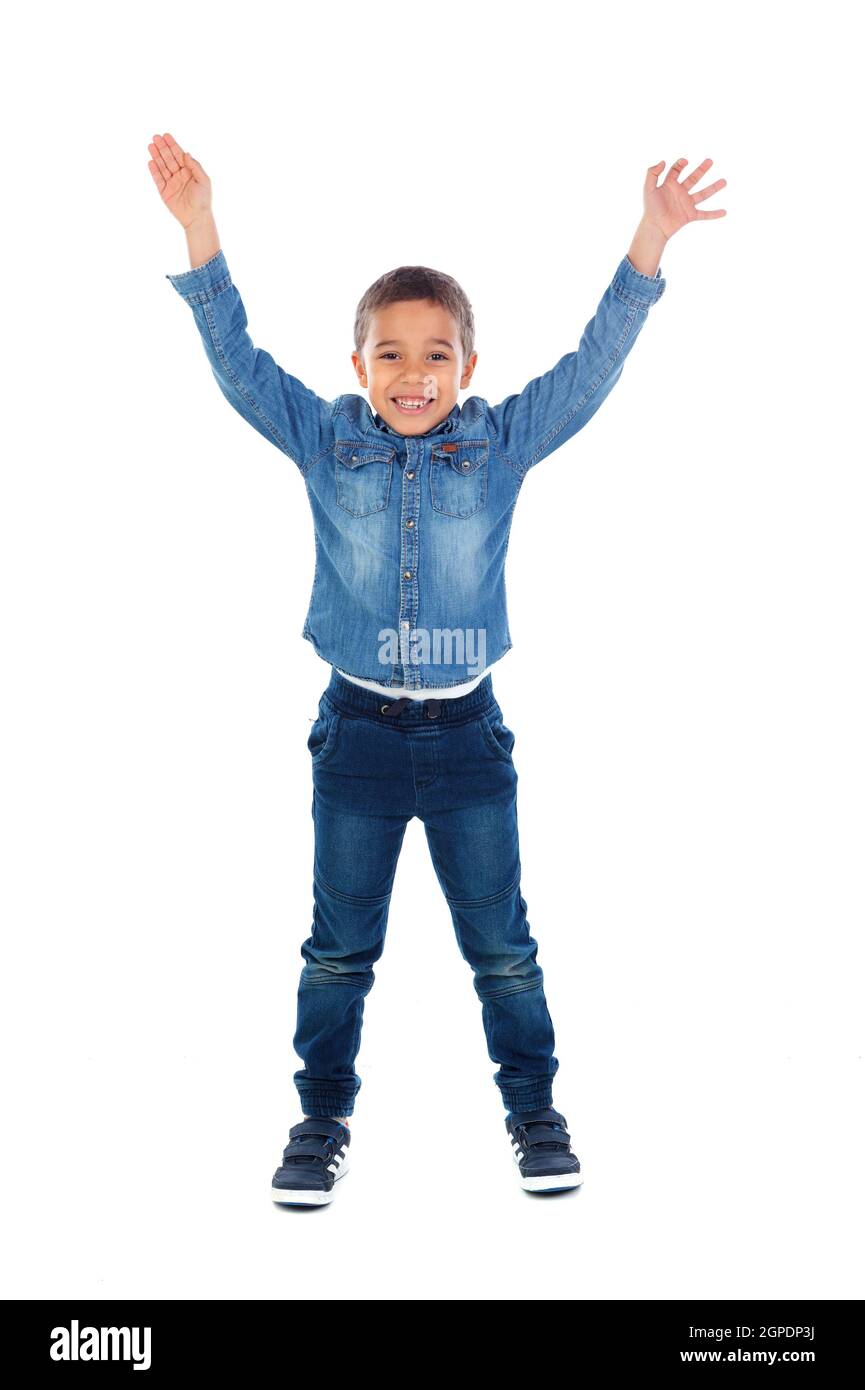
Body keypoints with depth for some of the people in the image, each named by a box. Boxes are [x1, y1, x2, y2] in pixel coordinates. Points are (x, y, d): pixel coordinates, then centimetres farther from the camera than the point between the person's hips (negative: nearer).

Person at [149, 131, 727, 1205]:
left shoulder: (503, 443, -2)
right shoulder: (324, 441, -2)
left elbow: (593, 364, -7)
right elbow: (237, 362, -6)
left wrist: (649, 242, -17)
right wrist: (198, 229, -16)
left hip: (468, 732, 0)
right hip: (358, 729, 0)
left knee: (501, 943, 10)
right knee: (340, 947, 11)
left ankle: (532, 1107, 27)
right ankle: (323, 1117, 26)